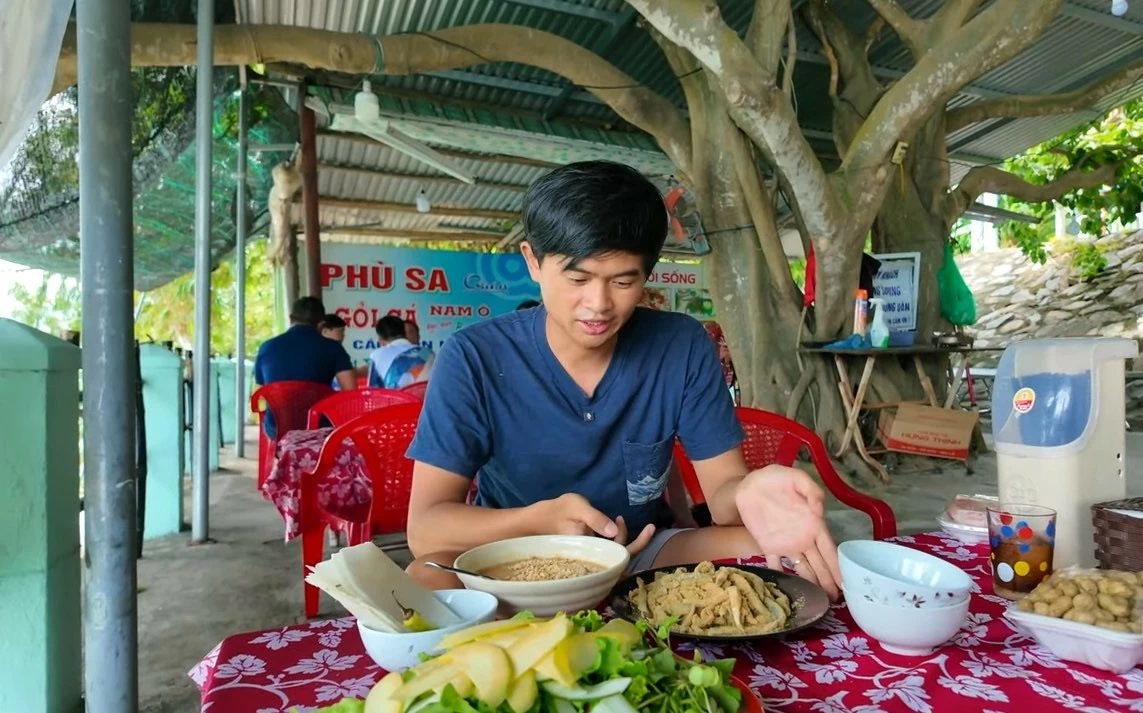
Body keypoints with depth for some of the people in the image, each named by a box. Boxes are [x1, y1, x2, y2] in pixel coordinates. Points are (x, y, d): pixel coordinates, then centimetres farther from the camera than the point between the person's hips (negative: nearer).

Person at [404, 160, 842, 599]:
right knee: (423, 584, -33)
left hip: (644, 555, 3)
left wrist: (749, 494, -36)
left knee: (774, 550, -22)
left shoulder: (683, 347, -11)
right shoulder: (473, 359, -17)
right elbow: (425, 526, -17)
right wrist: (541, 519, -35)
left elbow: (721, 486, -11)